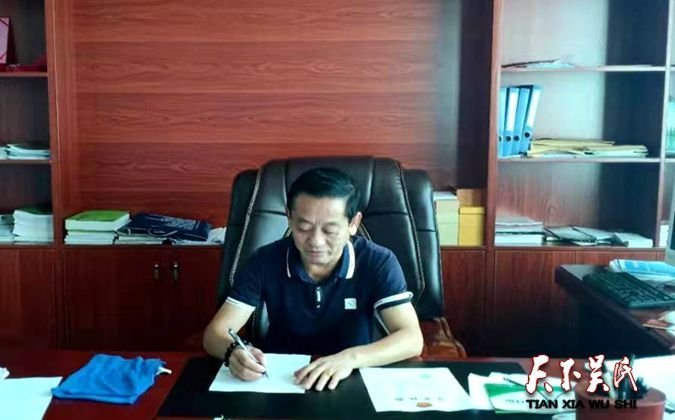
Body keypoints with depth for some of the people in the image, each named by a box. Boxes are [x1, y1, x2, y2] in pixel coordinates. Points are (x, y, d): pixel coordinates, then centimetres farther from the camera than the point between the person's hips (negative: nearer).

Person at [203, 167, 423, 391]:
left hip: (352, 383, -1)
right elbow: (215, 333, -10)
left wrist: (352, 357, -36)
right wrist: (233, 352, -33)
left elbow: (412, 339, -20)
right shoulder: (265, 261, -10)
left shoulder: (378, 263, -13)